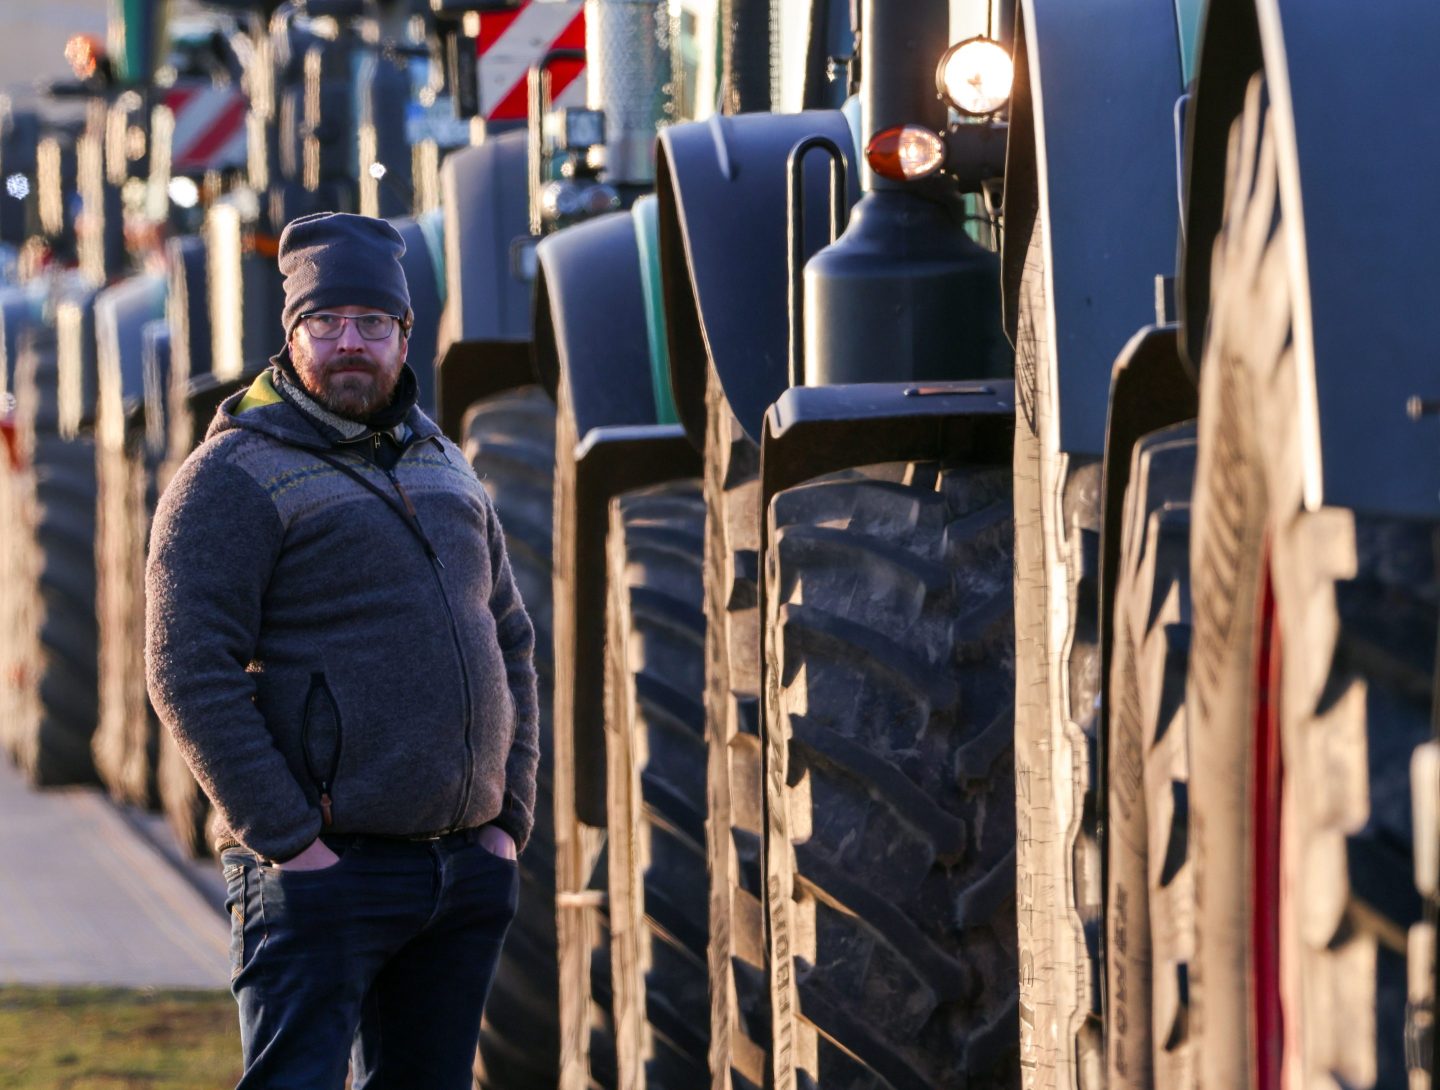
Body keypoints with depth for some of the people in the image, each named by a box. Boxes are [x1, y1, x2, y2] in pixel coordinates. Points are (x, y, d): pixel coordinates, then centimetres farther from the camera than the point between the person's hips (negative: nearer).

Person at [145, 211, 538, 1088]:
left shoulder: (444, 468, 17)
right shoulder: (237, 475, -6)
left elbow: (512, 646, 22)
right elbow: (189, 675, -14)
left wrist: (509, 819, 10)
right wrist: (288, 841, -18)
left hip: (466, 873, 7)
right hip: (325, 870, -7)